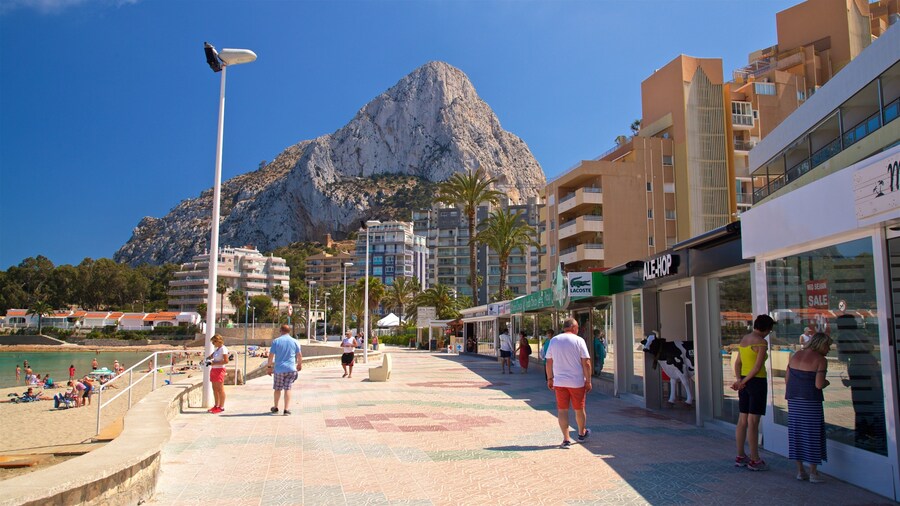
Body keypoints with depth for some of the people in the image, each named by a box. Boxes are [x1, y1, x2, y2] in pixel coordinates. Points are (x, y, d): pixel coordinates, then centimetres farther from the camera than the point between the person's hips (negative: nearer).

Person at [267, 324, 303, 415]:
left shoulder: (276, 341, -2)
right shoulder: (295, 342, 2)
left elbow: (271, 355, -3)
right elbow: (299, 355, 7)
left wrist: (269, 366, 7)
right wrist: (300, 364, 24)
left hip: (279, 369, -1)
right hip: (291, 369, 1)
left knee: (278, 389, 13)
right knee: (287, 389, 3)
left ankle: (275, 408, 27)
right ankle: (286, 410, -1)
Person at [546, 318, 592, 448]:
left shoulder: (554, 341, 3)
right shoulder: (578, 341, -7)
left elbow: (549, 362, 6)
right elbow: (586, 363, -9)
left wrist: (550, 379, 15)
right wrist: (588, 381, -1)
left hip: (559, 382, 2)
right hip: (577, 382, -2)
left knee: (562, 410, 6)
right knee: (579, 409, 16)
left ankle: (566, 439, 4)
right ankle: (582, 434, 34)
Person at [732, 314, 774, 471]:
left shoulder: (744, 339, 11)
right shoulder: (762, 342, -13)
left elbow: (737, 363, 9)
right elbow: (758, 367, -18)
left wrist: (739, 380, -3)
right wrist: (742, 382, -10)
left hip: (745, 383, 8)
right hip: (757, 382, -8)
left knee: (742, 421, 11)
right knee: (753, 423, -3)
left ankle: (740, 457, 17)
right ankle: (754, 460, 3)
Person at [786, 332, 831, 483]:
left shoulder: (795, 355, 10)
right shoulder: (820, 360, -9)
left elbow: (786, 378, 9)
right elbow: (819, 384, -17)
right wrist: (826, 382, 4)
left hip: (793, 399, 6)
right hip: (811, 400, -6)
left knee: (796, 432, 10)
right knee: (813, 434, 3)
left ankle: (800, 471, 15)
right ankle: (813, 473, 7)